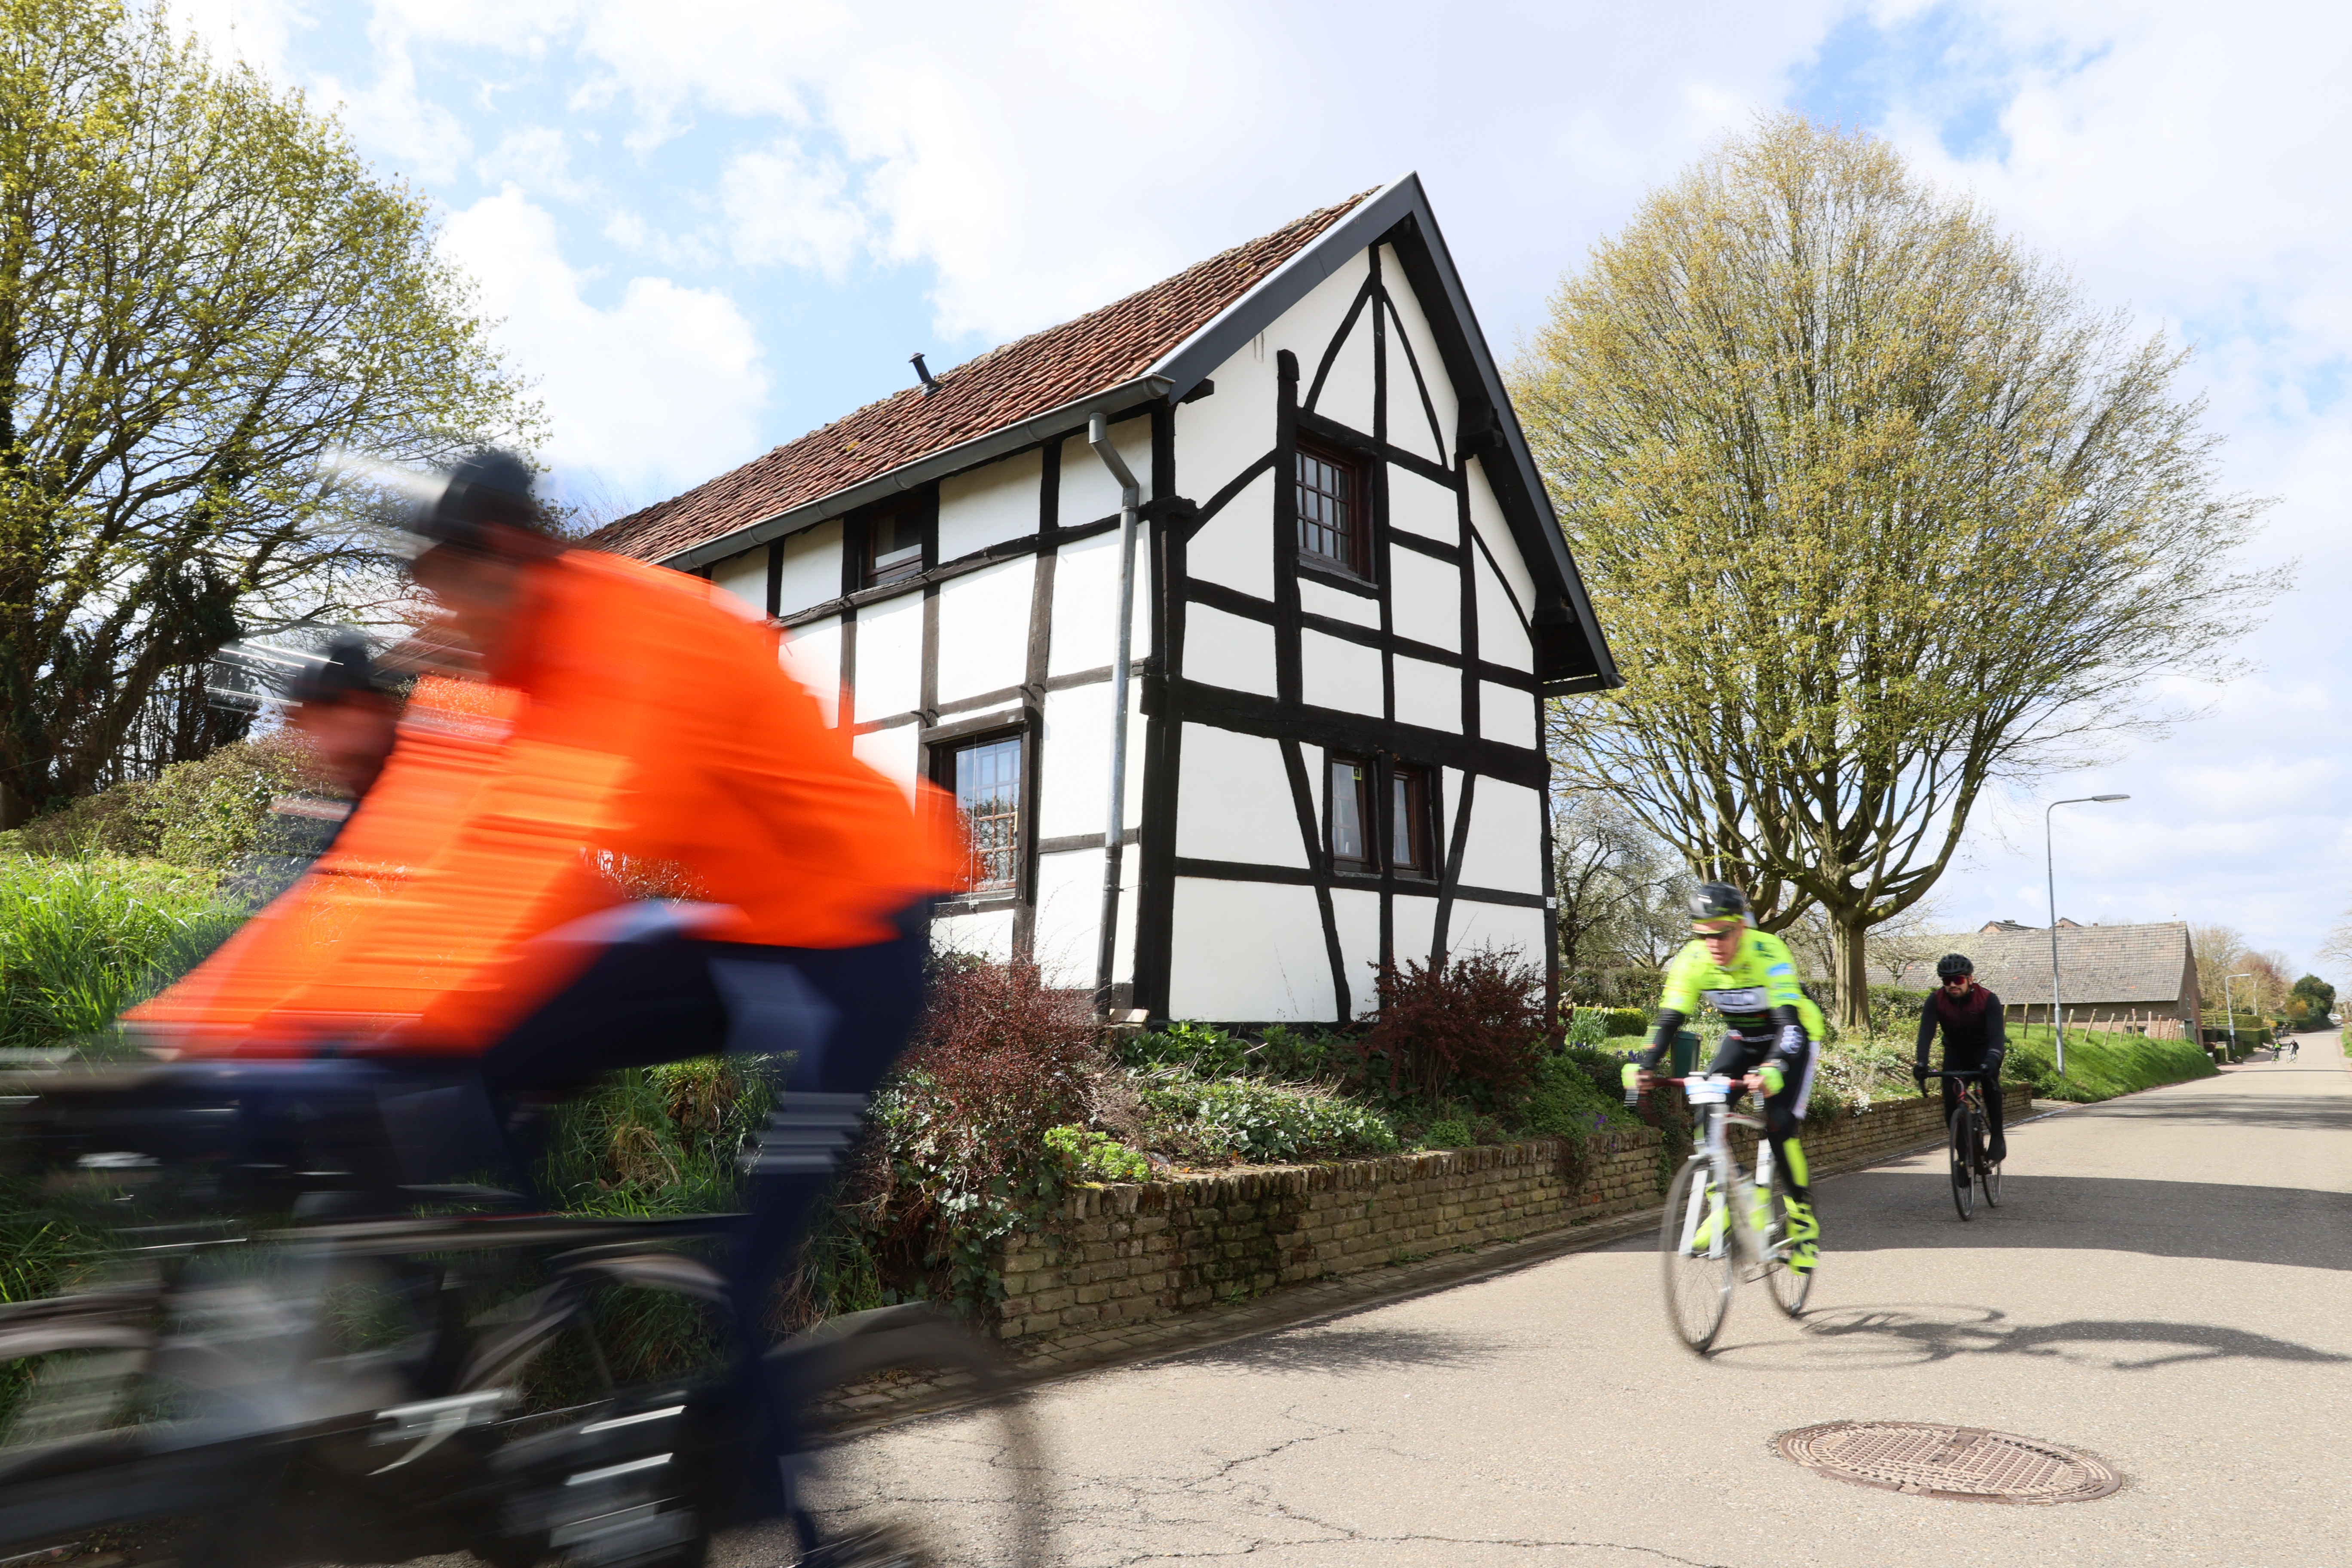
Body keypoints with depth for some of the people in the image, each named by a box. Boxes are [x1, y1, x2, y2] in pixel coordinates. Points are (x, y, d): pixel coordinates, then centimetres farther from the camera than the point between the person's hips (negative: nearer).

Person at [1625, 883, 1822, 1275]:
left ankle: (1804, 1224, -1)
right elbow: (1670, 1018, -21)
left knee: (1780, 1127, -19)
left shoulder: (1769, 953, -33)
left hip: (1791, 1039, -4)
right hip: (1742, 1040, 4)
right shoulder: (1693, 959, -21)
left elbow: (1788, 1022, -41)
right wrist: (1645, 1066, -38)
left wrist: (1772, 1071, -58)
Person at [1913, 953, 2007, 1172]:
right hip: (1956, 1051, 2)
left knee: (1989, 1078, -34)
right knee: (1952, 1105, -11)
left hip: (1985, 1048, -2)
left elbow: (1997, 1034, -35)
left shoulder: (1988, 999, -25)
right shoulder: (1935, 1001, -21)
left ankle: (1998, 1139, -22)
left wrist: (1991, 1061, -54)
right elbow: (1926, 1033, -30)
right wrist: (1921, 1063, -47)